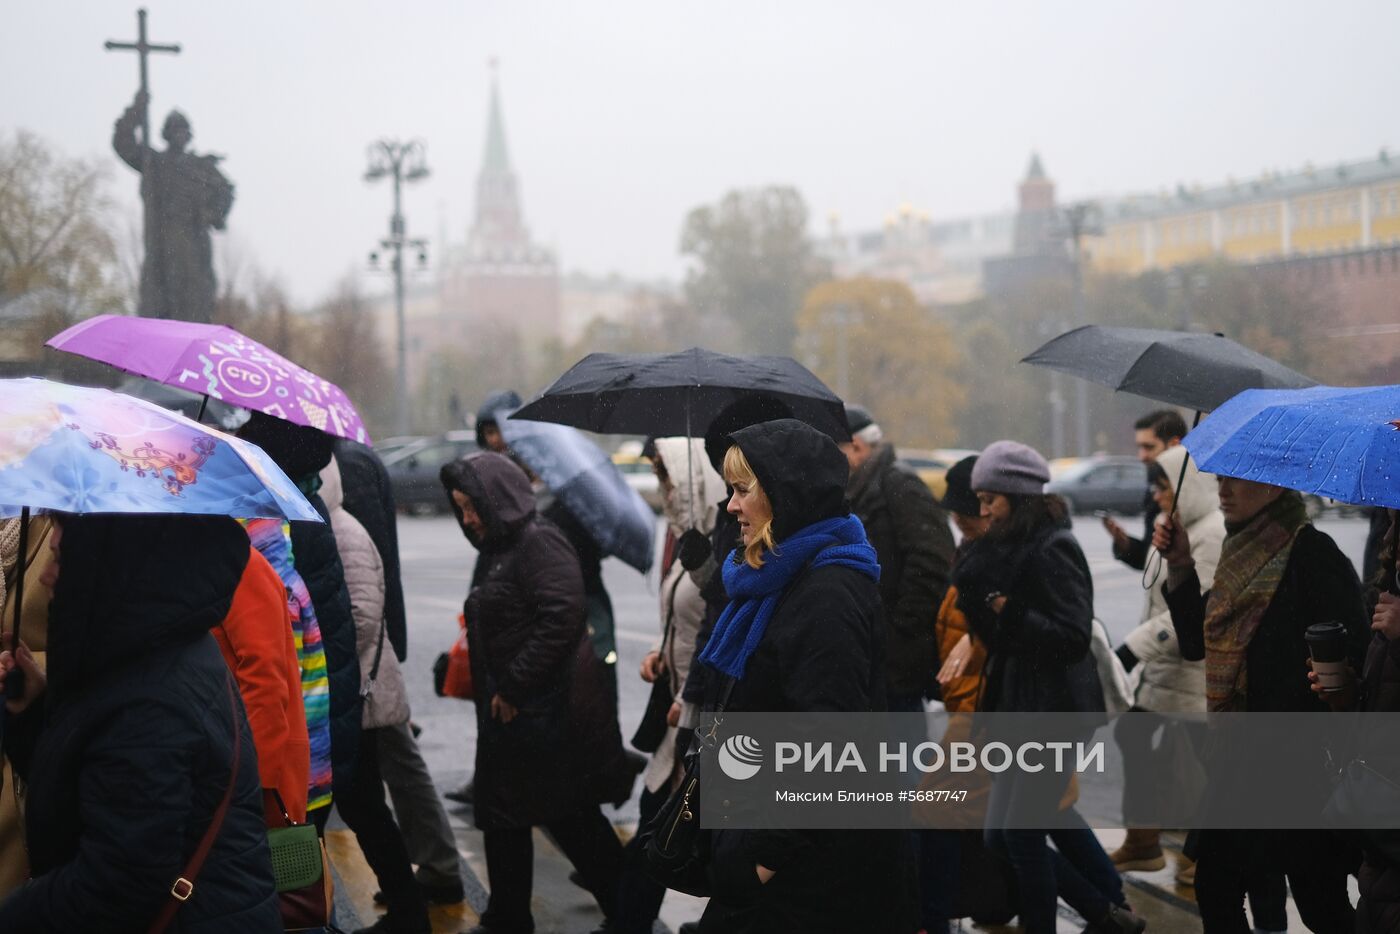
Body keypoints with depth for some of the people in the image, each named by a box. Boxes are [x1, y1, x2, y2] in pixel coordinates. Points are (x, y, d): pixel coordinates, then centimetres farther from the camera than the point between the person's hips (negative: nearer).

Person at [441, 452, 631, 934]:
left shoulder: (539, 543, -15)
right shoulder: (496, 548, 13)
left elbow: (561, 619, -24)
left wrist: (514, 689, -20)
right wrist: (494, 694, 10)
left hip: (551, 711, -9)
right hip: (507, 710, 9)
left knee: (570, 817, 0)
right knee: (503, 816, 13)